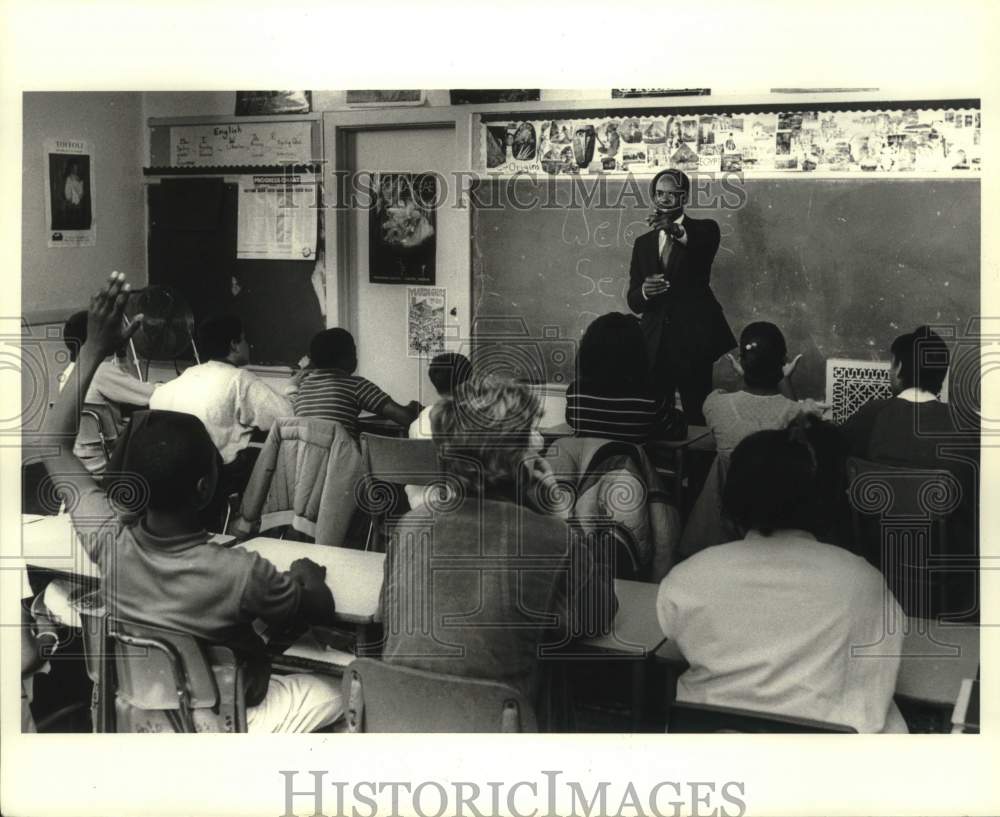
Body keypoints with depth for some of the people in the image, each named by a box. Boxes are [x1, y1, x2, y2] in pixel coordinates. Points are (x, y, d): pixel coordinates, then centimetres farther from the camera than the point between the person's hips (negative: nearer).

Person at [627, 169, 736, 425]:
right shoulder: (643, 243, 16)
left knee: (699, 417, -9)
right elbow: (633, 301, 12)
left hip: (696, 340, -3)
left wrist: (676, 230, -41)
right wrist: (644, 292, -12)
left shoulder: (704, 230, 6)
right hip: (654, 345, 3)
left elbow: (705, 242, -21)